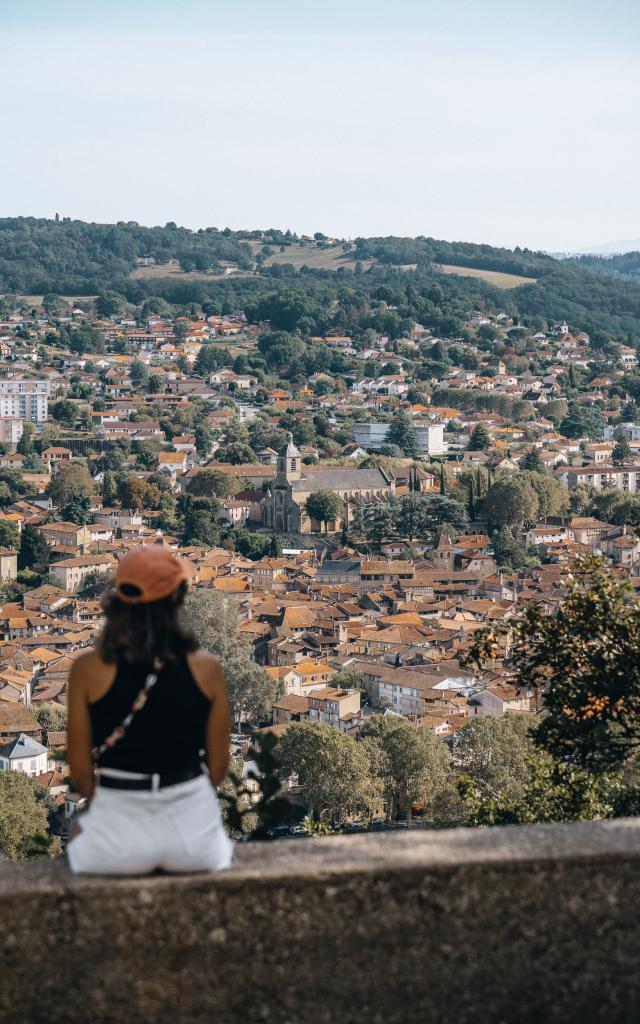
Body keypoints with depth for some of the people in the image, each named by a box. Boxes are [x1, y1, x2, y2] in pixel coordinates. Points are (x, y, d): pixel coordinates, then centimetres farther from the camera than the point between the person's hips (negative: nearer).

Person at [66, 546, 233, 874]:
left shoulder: (88, 669, -9)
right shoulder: (206, 669, -6)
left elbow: (80, 770, -3)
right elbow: (219, 766, 2)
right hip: (194, 826, 1)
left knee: (78, 832, 36)